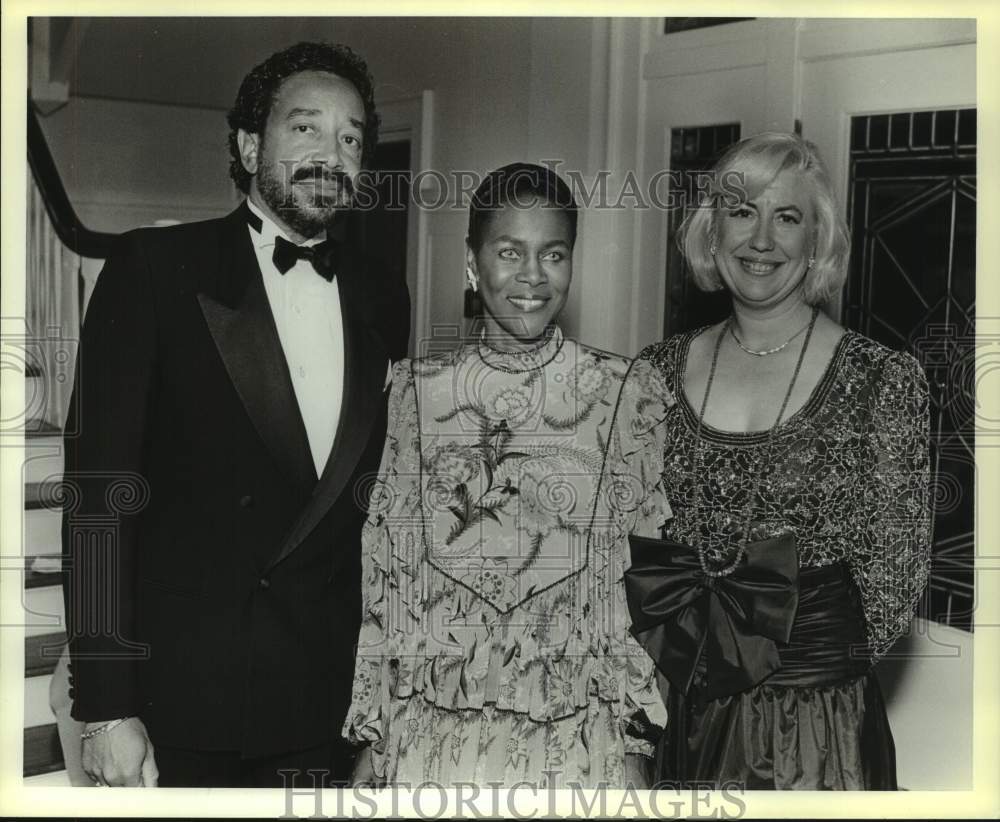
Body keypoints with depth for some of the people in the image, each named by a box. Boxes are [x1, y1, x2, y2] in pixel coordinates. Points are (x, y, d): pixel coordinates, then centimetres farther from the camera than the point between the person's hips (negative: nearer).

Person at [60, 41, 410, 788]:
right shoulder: (155, 269, -6)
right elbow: (99, 485, -9)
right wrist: (105, 705, -13)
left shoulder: (383, 304, 7)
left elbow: (380, 500, 9)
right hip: (179, 700, -3)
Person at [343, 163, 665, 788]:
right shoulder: (415, 388, 0)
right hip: (433, 732, 1)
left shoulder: (622, 390, -3)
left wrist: (638, 732, -2)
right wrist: (372, 737, 4)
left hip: (579, 735, -1)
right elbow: (384, 571, 3)